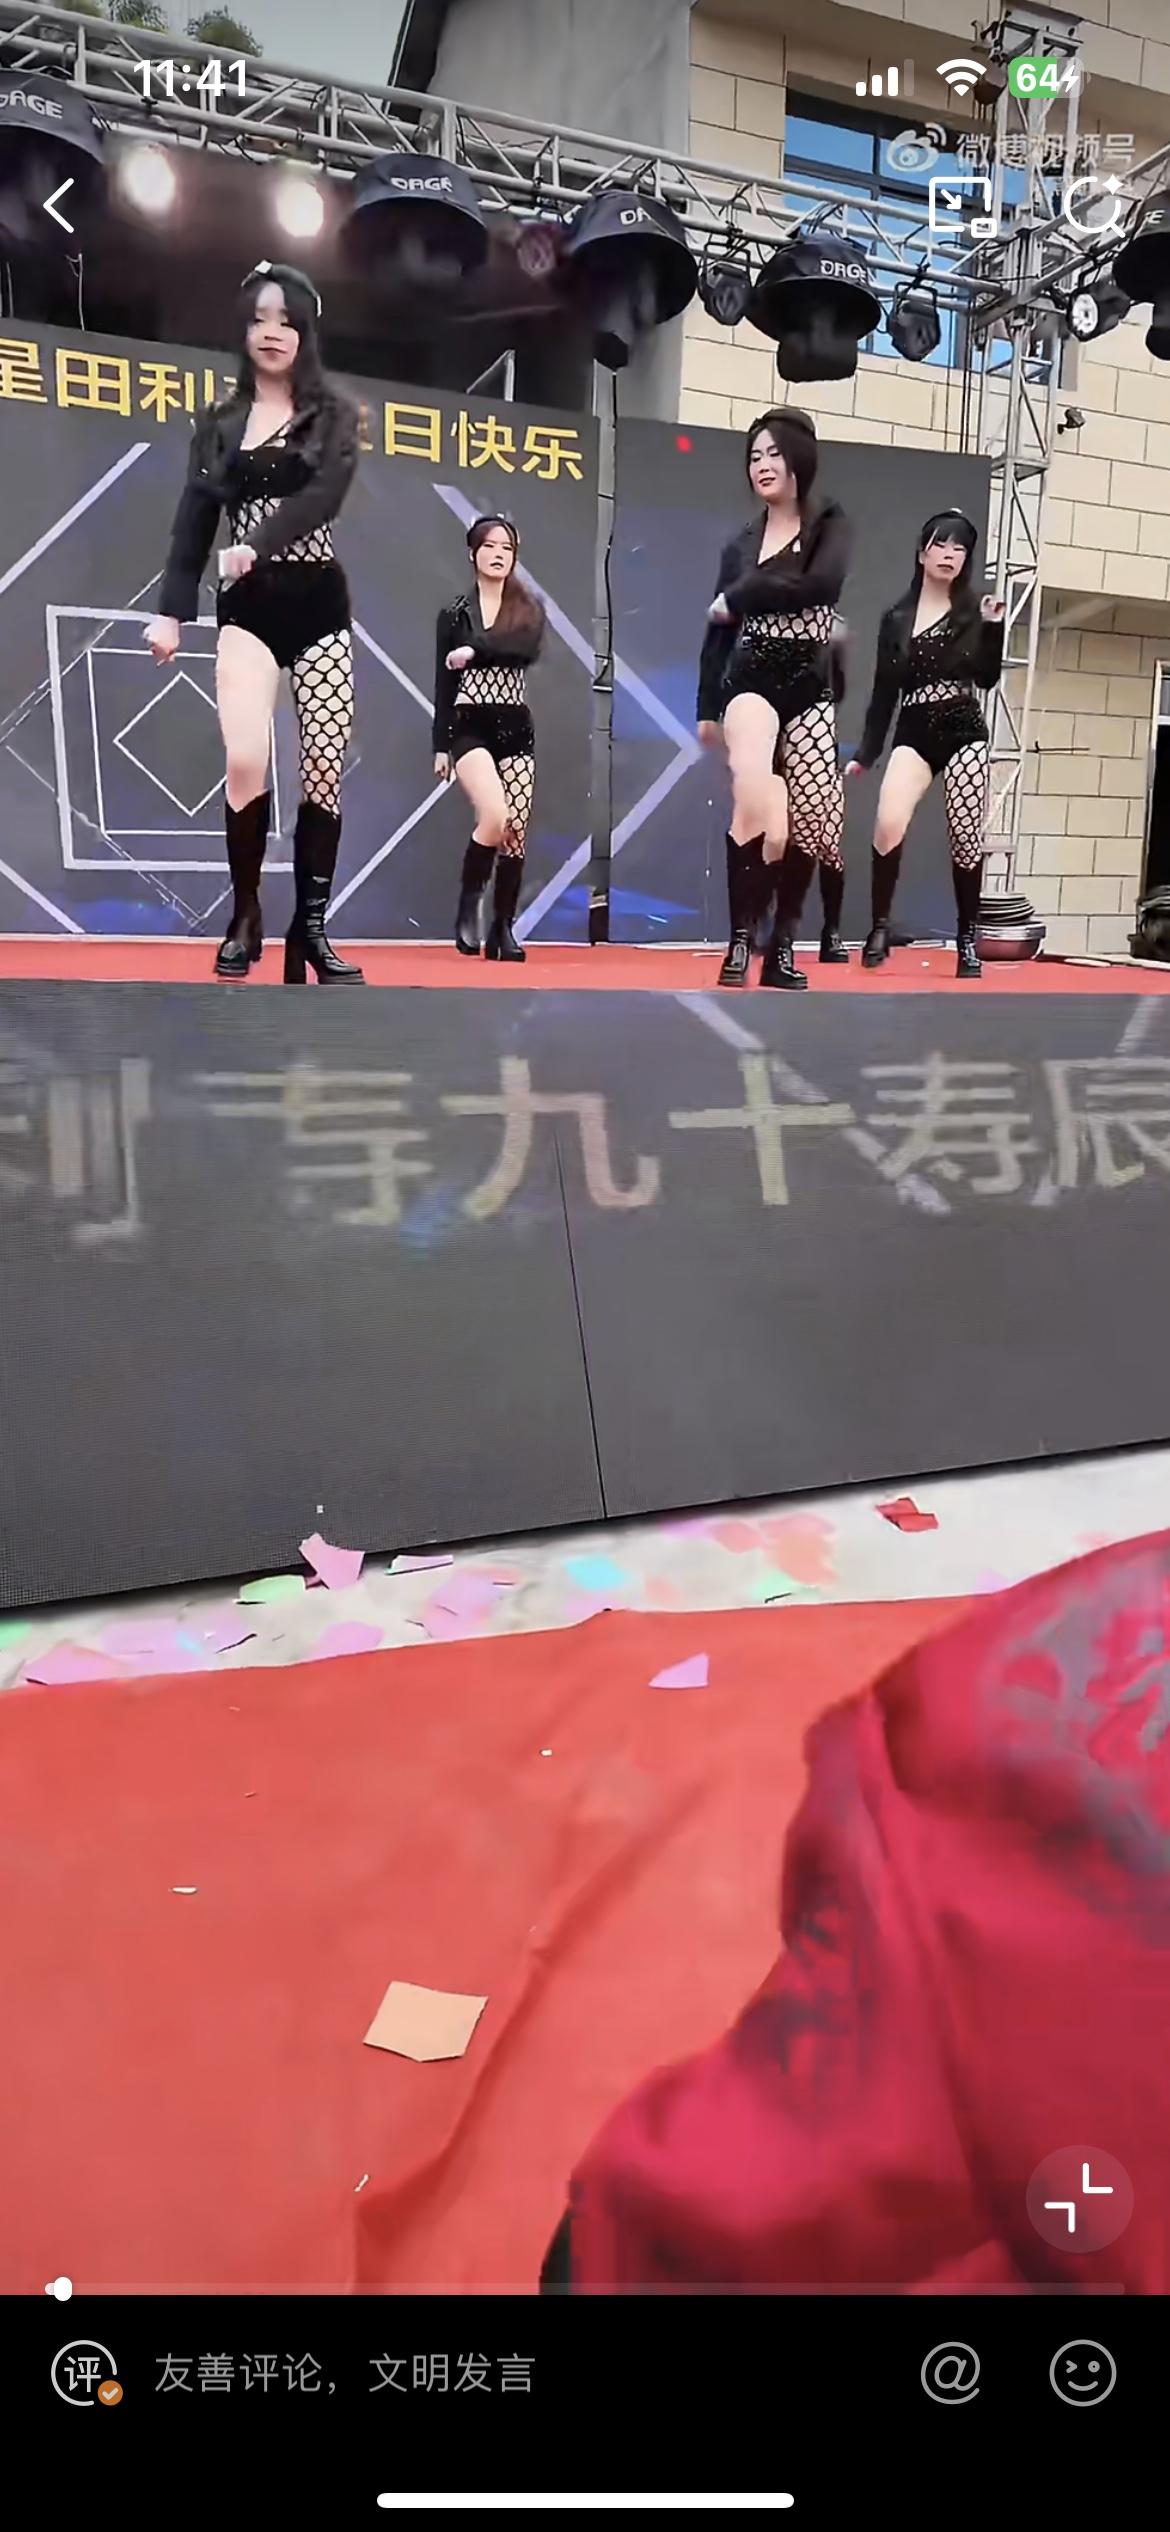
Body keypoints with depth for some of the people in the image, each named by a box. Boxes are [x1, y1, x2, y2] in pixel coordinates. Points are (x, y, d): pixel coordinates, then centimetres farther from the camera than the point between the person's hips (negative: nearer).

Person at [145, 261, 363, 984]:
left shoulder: (334, 415, 6)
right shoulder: (218, 424, 13)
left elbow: (325, 493, -12)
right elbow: (195, 520, 9)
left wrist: (258, 544, -26)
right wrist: (172, 612, -2)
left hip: (319, 603, 0)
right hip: (247, 609, 0)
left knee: (325, 770, -5)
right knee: (245, 763, -18)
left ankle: (311, 925, 3)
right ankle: (245, 917, -4)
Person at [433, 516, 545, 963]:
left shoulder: (529, 608, 8)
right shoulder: (454, 613, 6)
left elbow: (528, 649, -14)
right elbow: (444, 683, 5)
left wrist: (472, 652, -17)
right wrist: (440, 746, 2)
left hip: (515, 727, 3)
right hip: (469, 727, -2)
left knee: (515, 832, -2)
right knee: (494, 817, -24)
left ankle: (503, 929, 7)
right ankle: (468, 907, -5)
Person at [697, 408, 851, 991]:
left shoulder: (828, 523, 3)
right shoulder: (741, 543, 12)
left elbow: (823, 584, -18)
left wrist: (739, 597, -10)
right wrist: (706, 708, 13)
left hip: (810, 688, 0)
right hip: (751, 682, 0)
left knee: (806, 819, -2)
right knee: (753, 798, -25)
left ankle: (782, 948, 9)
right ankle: (740, 942, -23)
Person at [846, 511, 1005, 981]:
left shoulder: (972, 612, 7)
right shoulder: (896, 619, 10)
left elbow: (987, 678, -1)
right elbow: (883, 691, 11)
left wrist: (993, 627, -13)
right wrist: (865, 752, 8)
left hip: (963, 734, 0)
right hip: (913, 736, 0)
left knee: (966, 840, -3)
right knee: (888, 826, -24)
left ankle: (967, 939, 9)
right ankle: (880, 928, -9)